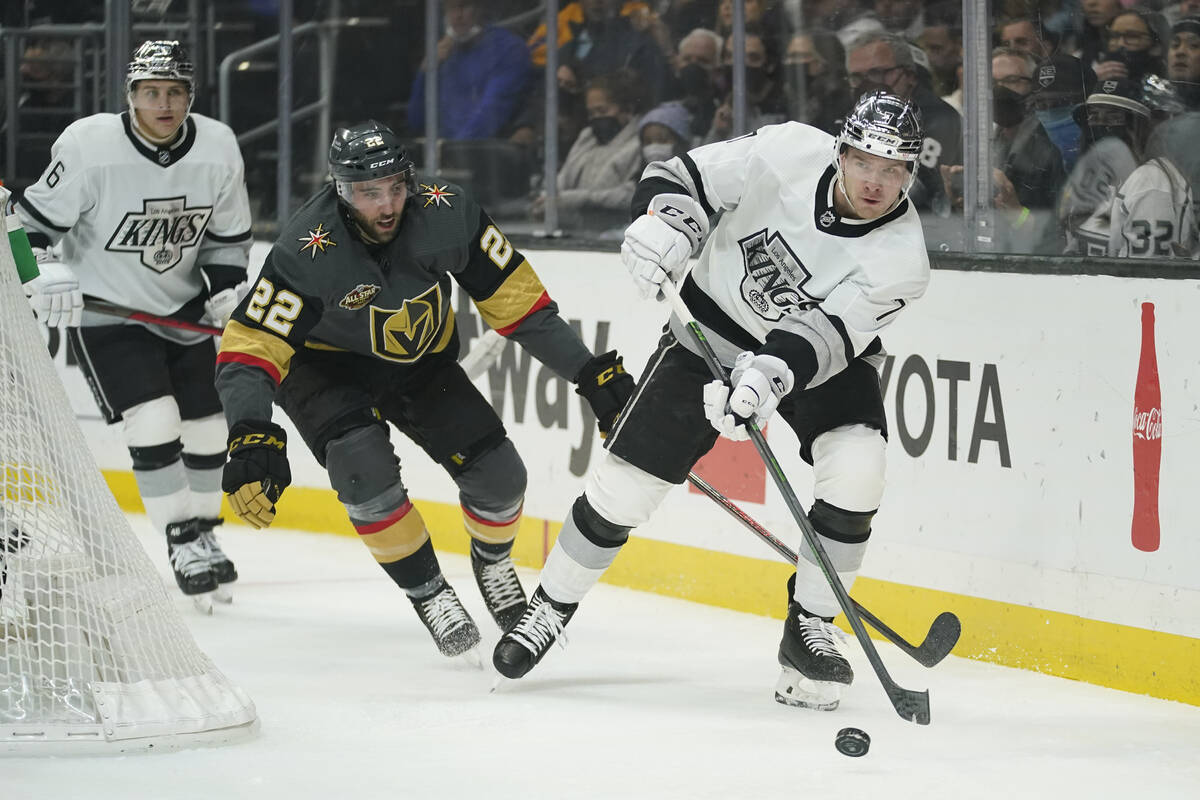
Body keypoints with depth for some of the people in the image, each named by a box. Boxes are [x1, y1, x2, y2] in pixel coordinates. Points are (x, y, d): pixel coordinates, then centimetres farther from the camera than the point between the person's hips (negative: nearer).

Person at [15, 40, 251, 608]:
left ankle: (203, 534, 29)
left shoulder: (218, 148, -9)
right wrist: (47, 273, -27)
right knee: (153, 422, -19)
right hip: (104, 308, -5)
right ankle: (183, 543, -9)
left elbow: (228, 236, 4)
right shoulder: (88, 146, -22)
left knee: (207, 426, 9)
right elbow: (35, 219, -12)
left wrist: (226, 291, -8)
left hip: (182, 308, 5)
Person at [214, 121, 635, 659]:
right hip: (325, 367, -3)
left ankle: (491, 561, 29)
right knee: (364, 464, -31)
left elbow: (515, 299, -13)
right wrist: (252, 438, -51)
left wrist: (593, 373, -12)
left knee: (498, 474, -7)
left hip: (421, 362, 3)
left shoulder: (445, 213, -24)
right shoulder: (308, 251, -33)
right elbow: (249, 348, -35)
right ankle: (427, 593, -7)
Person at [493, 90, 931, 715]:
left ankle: (808, 628, -7)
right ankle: (550, 606, 19)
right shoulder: (789, 153, -25)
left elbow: (823, 337, -36)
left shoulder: (901, 258, -27)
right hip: (714, 328, 0)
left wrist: (771, 377, -53)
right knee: (627, 478, -4)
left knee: (856, 470, -25)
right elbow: (684, 178, -14)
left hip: (825, 351, 0)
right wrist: (663, 219, -35)